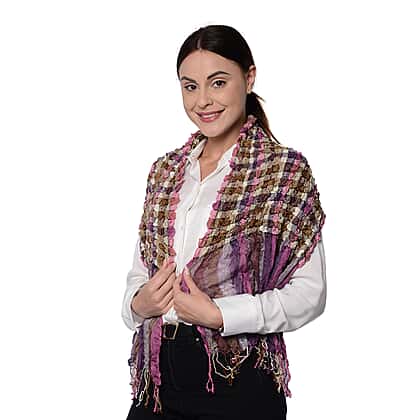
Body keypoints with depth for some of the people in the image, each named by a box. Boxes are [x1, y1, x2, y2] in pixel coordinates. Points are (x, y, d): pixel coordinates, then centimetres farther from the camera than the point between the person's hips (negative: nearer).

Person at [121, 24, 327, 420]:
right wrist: (138, 304, -6)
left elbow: (310, 292, -9)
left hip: (238, 377, -4)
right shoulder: (164, 171, 10)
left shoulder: (285, 169, -5)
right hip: (157, 375, 4)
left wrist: (219, 314, -19)